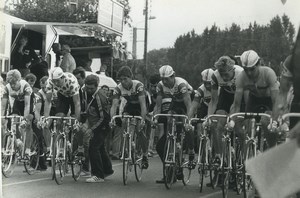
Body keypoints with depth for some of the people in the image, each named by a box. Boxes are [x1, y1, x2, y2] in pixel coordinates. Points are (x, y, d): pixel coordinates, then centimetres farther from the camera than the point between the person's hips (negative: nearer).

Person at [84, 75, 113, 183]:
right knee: (100, 147, 20)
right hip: (95, 126, 10)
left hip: (102, 126, -10)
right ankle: (107, 170, 37)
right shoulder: (89, 93, 3)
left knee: (93, 148, -14)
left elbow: (104, 117, -23)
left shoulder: (99, 97, -24)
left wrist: (92, 129, -24)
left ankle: (98, 176, -9)